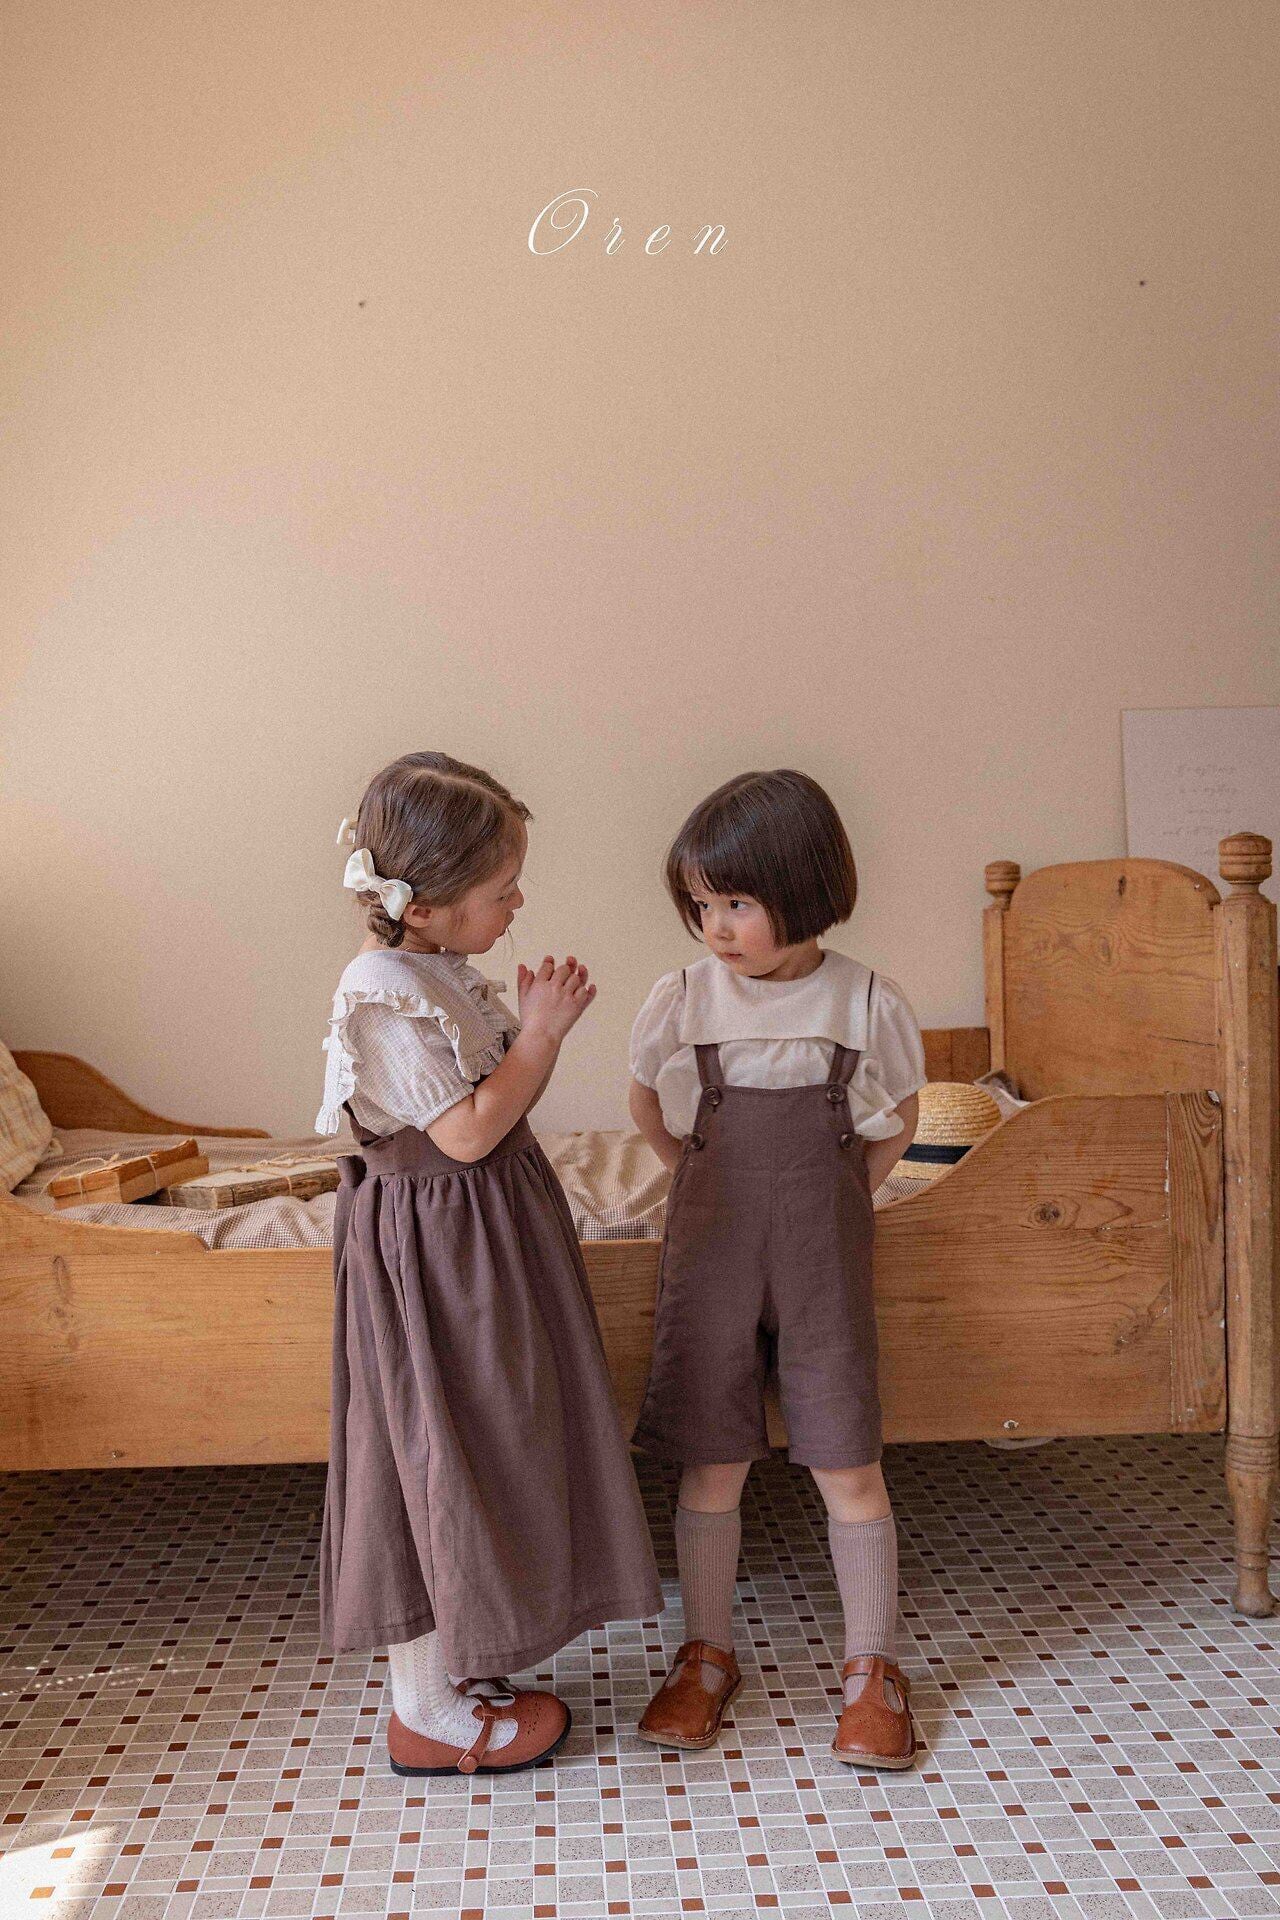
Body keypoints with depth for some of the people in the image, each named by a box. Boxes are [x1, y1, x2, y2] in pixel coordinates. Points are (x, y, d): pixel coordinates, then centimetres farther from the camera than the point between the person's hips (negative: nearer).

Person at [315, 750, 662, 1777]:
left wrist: (539, 1025, 0)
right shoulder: (384, 995, -22)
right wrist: (542, 1033, -18)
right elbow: (468, 1130, -24)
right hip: (434, 1248, -10)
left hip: (480, 1234, 10)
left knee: (478, 1447, 18)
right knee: (439, 1452, 1)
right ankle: (427, 1713, 18)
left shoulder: (439, 970, 8)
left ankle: (450, 1660, 36)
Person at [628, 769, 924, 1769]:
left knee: (848, 1463, 4)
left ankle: (873, 1667, 21)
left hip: (824, 1248, -1)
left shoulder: (868, 1002, -7)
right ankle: (708, 1653, 25)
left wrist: (831, 1192, 4)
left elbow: (896, 1122, 9)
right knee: (712, 1460, 7)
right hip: (711, 1243, 1)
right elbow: (648, 1104, 13)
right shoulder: (683, 997, -5)